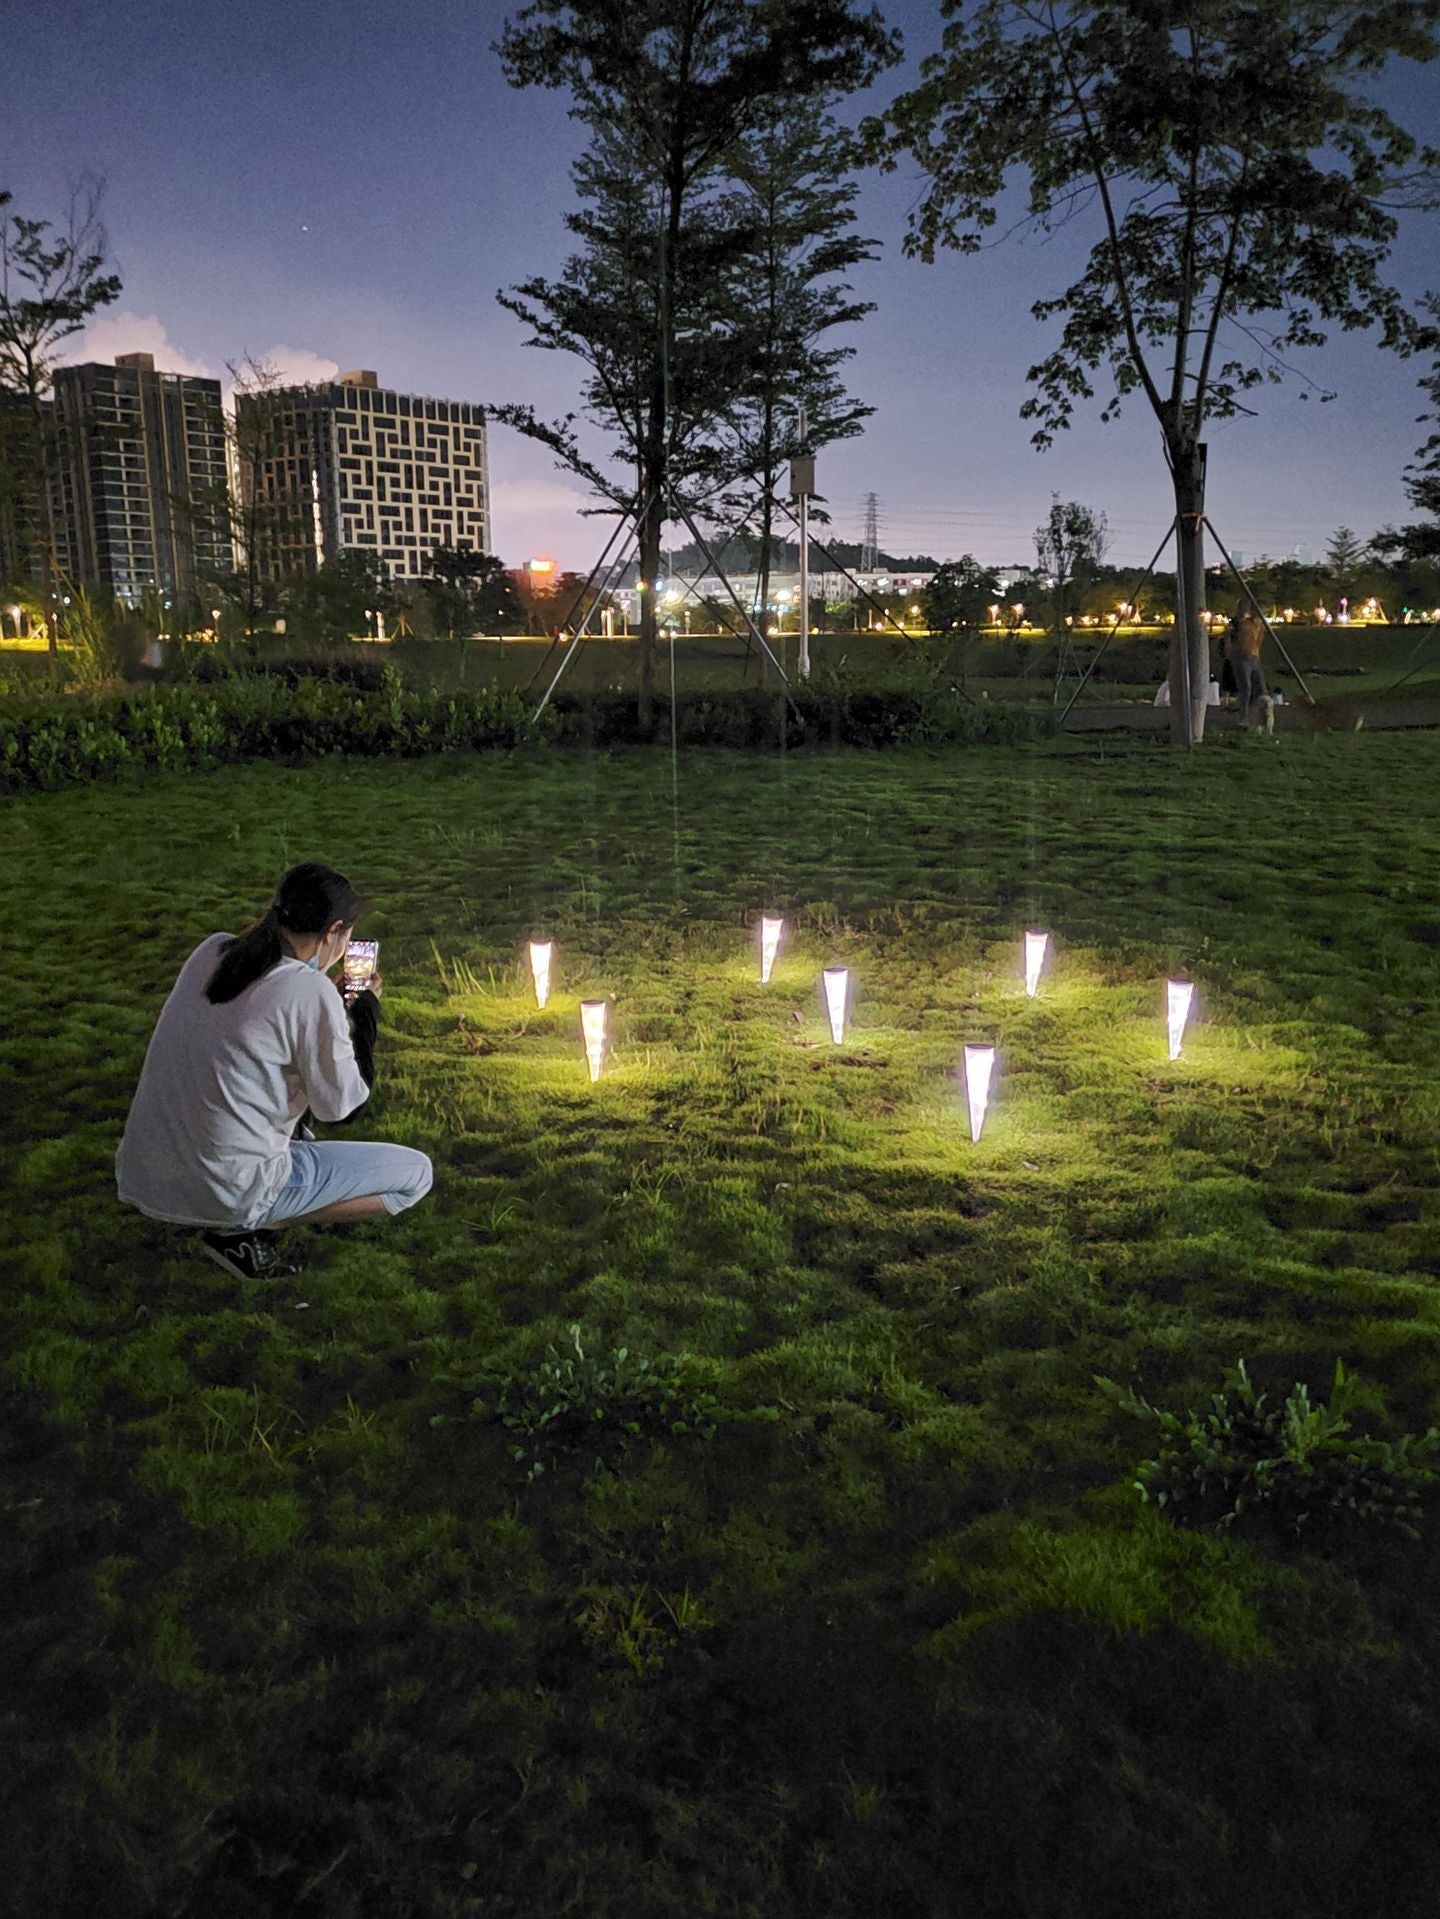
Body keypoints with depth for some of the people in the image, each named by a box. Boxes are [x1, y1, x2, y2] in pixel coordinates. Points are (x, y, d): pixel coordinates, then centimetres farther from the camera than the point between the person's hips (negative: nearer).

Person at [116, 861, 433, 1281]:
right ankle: (240, 1230, -2)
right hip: (222, 1192, -8)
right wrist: (366, 1011, 4)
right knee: (415, 1172, 4)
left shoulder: (212, 949, 2)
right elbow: (337, 1105, -7)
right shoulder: (311, 991, -19)